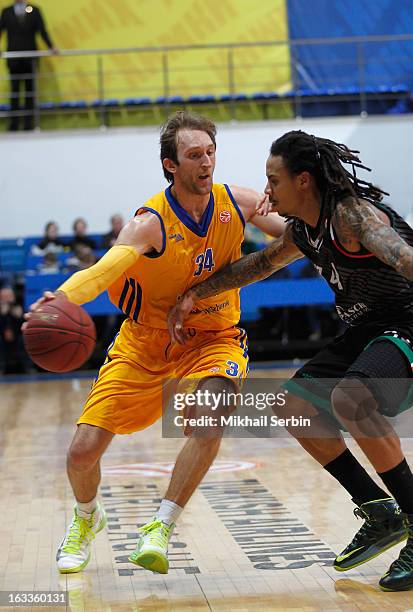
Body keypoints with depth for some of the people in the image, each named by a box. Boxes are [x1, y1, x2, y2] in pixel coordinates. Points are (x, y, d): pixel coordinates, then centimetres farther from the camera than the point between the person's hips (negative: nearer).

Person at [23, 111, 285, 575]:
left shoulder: (236, 202, -10)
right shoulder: (152, 223, -24)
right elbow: (102, 269, -41)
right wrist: (61, 297, -61)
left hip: (213, 339, 2)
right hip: (145, 344, -1)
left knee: (210, 416, -32)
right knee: (83, 453, -5)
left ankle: (161, 529, -14)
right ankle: (87, 518, 32)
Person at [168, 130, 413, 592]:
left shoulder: (351, 215, -23)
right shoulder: (303, 229, 6)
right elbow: (263, 263, 24)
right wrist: (195, 295, 21)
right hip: (367, 329, 10)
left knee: (349, 398, -34)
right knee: (296, 406, 6)